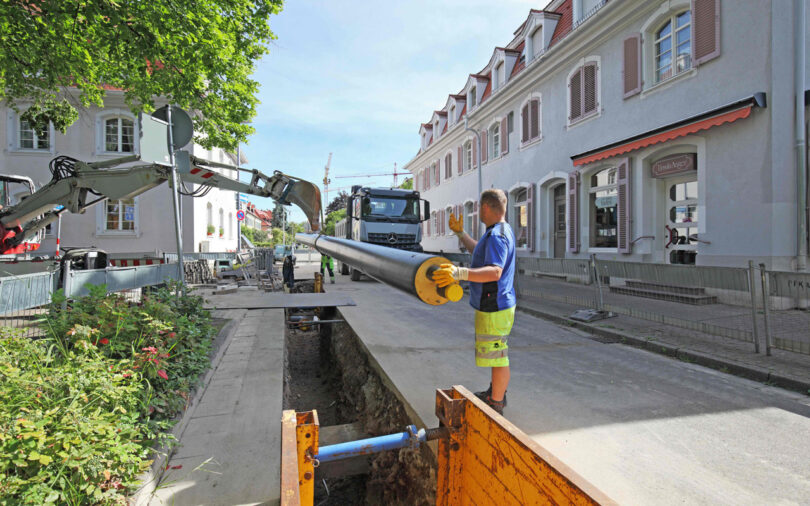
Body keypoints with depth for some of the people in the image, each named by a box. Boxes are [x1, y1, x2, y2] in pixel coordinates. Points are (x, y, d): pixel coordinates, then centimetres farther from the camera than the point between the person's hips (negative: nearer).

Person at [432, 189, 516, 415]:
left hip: (494, 308, -12)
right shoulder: (501, 231, 12)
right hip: (496, 304, 12)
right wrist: (460, 232, 30)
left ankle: (495, 407, 15)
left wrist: (460, 273, -47)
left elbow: (495, 271, -36)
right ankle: (496, 393, 42)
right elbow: (480, 252, 29)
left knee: (497, 356, 1)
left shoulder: (497, 235, -22)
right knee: (496, 353, 24)